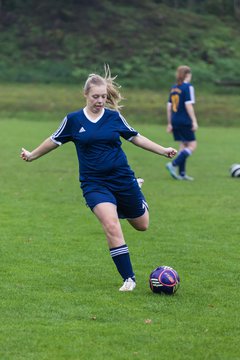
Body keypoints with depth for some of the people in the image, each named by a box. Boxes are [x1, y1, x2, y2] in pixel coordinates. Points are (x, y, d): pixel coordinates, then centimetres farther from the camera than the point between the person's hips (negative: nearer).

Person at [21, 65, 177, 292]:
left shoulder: (114, 117, -1)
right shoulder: (73, 120, -3)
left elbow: (136, 138, 10)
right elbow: (55, 141, 13)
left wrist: (164, 151, 5)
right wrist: (32, 155, 23)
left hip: (122, 179, 2)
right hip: (94, 183, -2)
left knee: (141, 225, 14)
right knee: (111, 226, -22)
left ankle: (138, 200, 51)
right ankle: (129, 279, -13)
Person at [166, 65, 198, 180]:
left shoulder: (173, 88, 12)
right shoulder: (188, 87, -9)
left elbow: (169, 106, 13)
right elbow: (188, 105, -16)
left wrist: (169, 123, 19)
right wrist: (194, 121, -14)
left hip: (175, 121, 8)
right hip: (185, 122, -8)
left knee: (183, 145, 14)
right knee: (192, 145, -1)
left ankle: (182, 173, 12)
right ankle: (173, 164, -14)